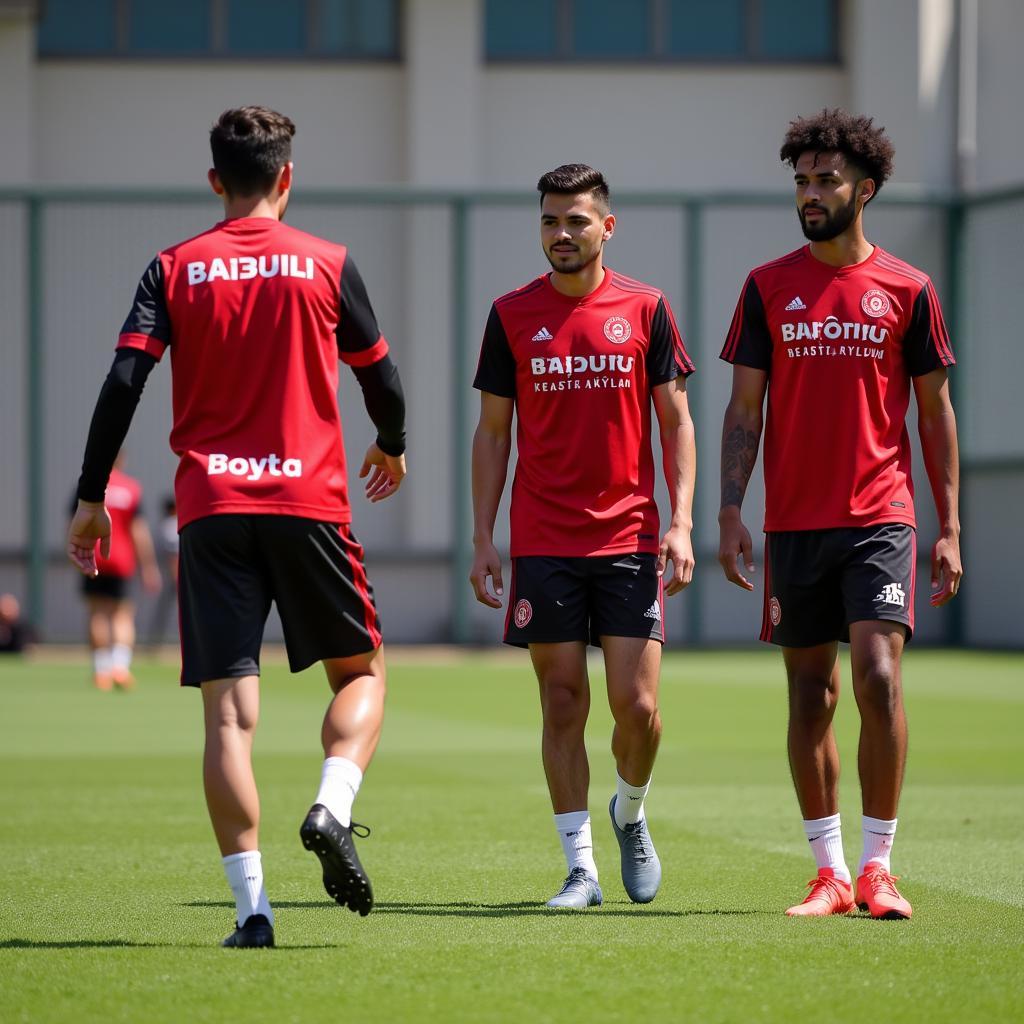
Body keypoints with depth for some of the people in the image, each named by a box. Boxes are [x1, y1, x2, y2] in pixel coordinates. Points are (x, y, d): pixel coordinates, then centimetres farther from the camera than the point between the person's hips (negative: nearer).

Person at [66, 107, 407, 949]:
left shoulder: (175, 269, 5)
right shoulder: (327, 265, 3)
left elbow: (123, 384, -4)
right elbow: (379, 376, 10)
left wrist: (91, 499, 2)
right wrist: (392, 447, 31)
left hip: (211, 508, 1)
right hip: (309, 500, -1)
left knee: (228, 712, -1)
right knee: (361, 670, 15)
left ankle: (252, 905, -8)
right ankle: (333, 807, -12)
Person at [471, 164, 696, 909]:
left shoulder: (644, 309, 3)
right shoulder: (512, 315, 5)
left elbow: (676, 421, 6)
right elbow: (494, 431, 8)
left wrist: (681, 523, -5)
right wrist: (483, 539, 2)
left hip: (630, 539, 0)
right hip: (542, 545, 0)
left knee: (637, 705, -5)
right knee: (563, 705, 0)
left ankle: (630, 814, 24)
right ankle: (581, 867, 7)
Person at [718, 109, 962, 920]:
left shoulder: (906, 290, 3)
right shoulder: (769, 288, 6)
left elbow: (935, 412, 7)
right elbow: (744, 409, 7)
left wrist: (950, 528, 3)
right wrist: (730, 513, -3)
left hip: (880, 518, -2)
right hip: (793, 523, 2)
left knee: (878, 678, -14)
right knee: (810, 695, 5)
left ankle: (878, 867, -6)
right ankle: (830, 874, 12)